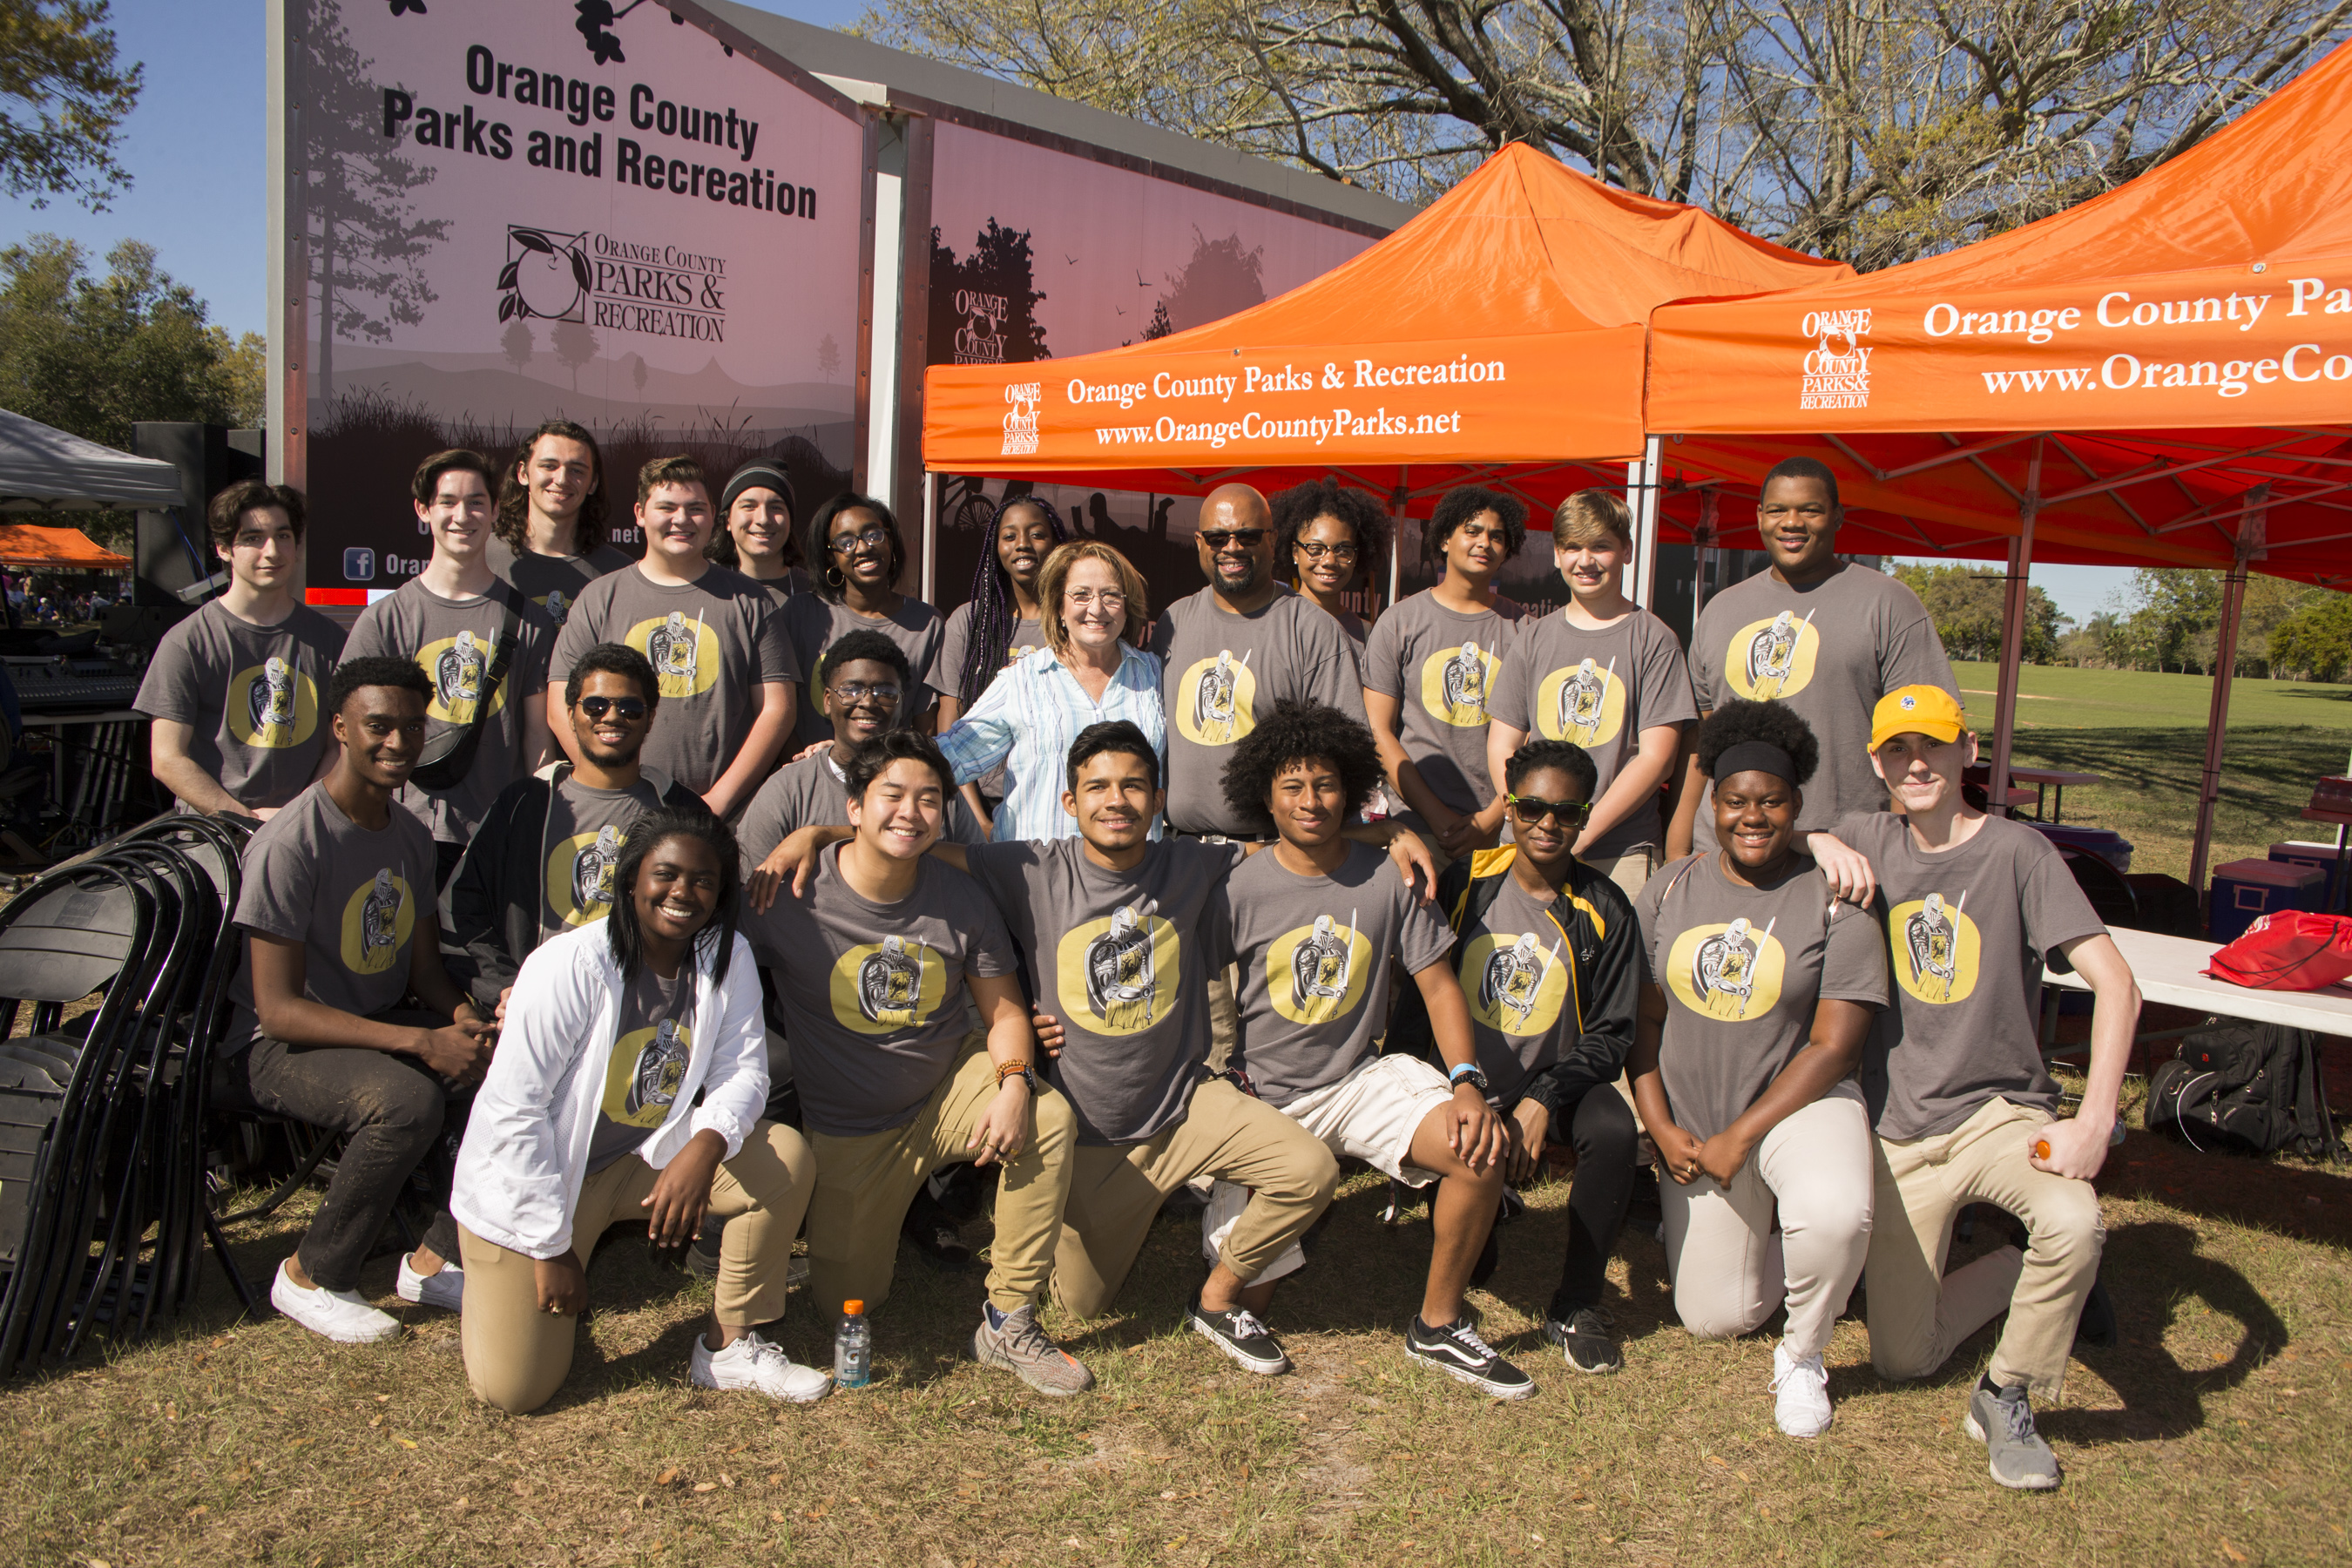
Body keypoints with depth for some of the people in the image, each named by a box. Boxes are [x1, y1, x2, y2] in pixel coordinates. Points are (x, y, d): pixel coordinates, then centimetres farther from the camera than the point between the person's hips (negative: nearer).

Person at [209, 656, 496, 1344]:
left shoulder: (411, 836, 6)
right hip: (276, 1047, -7)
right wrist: (420, 1043, -28)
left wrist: (465, 1015, -13)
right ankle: (310, 1277, -10)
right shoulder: (291, 843, -19)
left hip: (381, 1026, 7)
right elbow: (278, 1007, -22)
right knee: (407, 1101, -35)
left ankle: (435, 1258, -1)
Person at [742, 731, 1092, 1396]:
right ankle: (886, 1215, 43)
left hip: (949, 1087, 1)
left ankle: (1009, 1322, -14)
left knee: (1049, 1119, -30)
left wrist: (1014, 1085, -23)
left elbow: (1005, 1010, -6)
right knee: (845, 1301, 7)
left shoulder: (961, 899, -12)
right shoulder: (790, 898, -20)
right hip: (849, 1128, -1)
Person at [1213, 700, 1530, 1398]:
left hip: (1359, 1078, 2)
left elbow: (1438, 984, 0)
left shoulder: (1387, 877, -2)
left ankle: (1439, 1324, -3)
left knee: (1482, 1148, -25)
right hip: (1261, 1097, -1)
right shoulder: (1240, 888, -8)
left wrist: (1467, 1083, -14)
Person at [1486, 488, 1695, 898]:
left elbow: (1656, 757, -5)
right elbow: (1501, 747, 9)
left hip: (1622, 853, -2)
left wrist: (1581, 834, -12)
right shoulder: (1534, 638, 12)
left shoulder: (1653, 641, 2)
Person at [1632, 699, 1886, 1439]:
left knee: (1836, 1215, -36)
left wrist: (1740, 1137, -17)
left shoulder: (1835, 902, -10)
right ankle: (1755, 1226, 36)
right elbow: (1644, 1020, 4)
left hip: (1798, 1100, -3)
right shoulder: (1671, 889, 1)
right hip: (1691, 1121, 3)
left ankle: (1802, 1356, -6)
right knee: (1714, 1319, 3)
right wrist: (1663, 1128, -7)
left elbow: (1832, 1046, -13)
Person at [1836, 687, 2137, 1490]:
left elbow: (2116, 984, -16)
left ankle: (2006, 1397, -10)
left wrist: (2094, 1120, -26)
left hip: (2002, 1111, -3)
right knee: (1902, 1356, 0)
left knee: (2073, 1222, -36)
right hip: (1901, 1130, 3)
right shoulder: (1867, 839, 2)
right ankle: (2029, 1272, 29)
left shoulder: (2016, 851, -10)